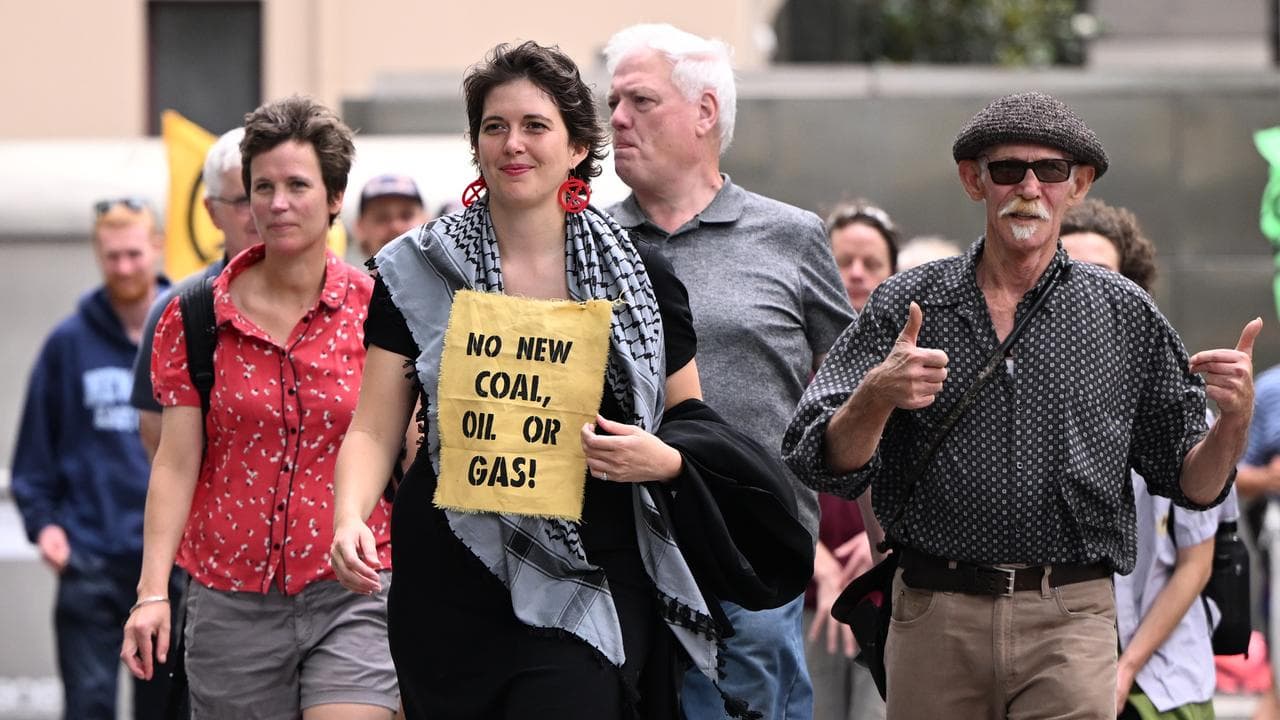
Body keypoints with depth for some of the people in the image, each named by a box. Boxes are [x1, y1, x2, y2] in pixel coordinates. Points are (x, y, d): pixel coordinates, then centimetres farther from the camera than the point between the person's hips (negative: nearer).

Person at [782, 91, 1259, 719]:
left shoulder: (1125, 315, 8)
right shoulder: (905, 304, 6)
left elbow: (1188, 483, 11)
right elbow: (826, 467, -1)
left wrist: (1235, 418, -8)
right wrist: (877, 397, -20)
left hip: (1070, 622, -1)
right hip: (935, 619, 1)